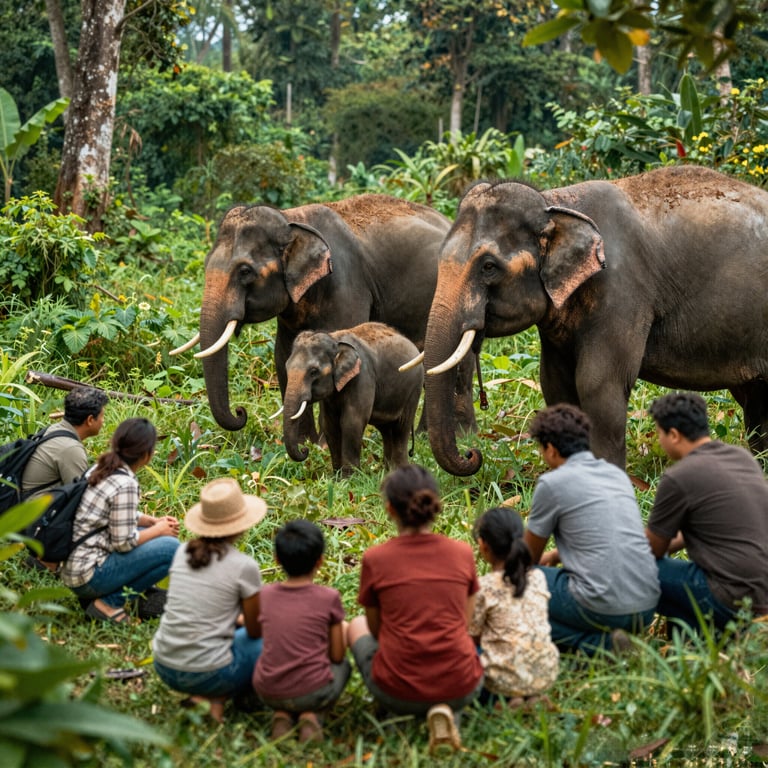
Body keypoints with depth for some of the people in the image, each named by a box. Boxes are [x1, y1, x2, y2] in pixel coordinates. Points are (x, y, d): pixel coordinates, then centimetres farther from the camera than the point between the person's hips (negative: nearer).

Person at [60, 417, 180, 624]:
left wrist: (155, 521, 9)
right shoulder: (125, 485, -20)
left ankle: (103, 596, 10)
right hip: (89, 576, -10)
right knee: (170, 548, -15)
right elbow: (124, 542, -19)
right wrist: (158, 530, -3)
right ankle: (109, 602, -8)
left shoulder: (103, 468, 7)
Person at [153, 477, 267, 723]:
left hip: (164, 668, 5)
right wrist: (246, 619, 23)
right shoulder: (244, 566, -13)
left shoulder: (183, 552, 3)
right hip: (206, 674, -5)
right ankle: (214, 699, 6)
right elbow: (255, 630, 1)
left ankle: (203, 695, 8)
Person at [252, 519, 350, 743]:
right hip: (313, 692, -3)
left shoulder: (265, 595, 2)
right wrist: (342, 633, 22)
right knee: (342, 665, 31)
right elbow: (337, 655, 1)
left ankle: (281, 715, 8)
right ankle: (310, 716, 3)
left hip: (267, 693, 3)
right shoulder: (329, 598, -6)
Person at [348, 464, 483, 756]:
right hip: (461, 690, 1)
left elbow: (376, 630, 7)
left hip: (399, 694, -1)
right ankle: (444, 710, 7)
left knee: (357, 625, 30)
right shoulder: (463, 554, -2)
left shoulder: (375, 559, -7)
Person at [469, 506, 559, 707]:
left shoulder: (484, 587, -14)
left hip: (507, 679, -5)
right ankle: (531, 696, 9)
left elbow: (473, 636, -4)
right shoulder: (538, 578, 1)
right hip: (546, 674, 5)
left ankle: (500, 699, -2)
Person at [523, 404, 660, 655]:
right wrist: (555, 555, 43)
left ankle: (594, 642, -5)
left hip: (602, 609, -8)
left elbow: (529, 556, 10)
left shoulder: (552, 483, -4)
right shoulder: (617, 473, 15)